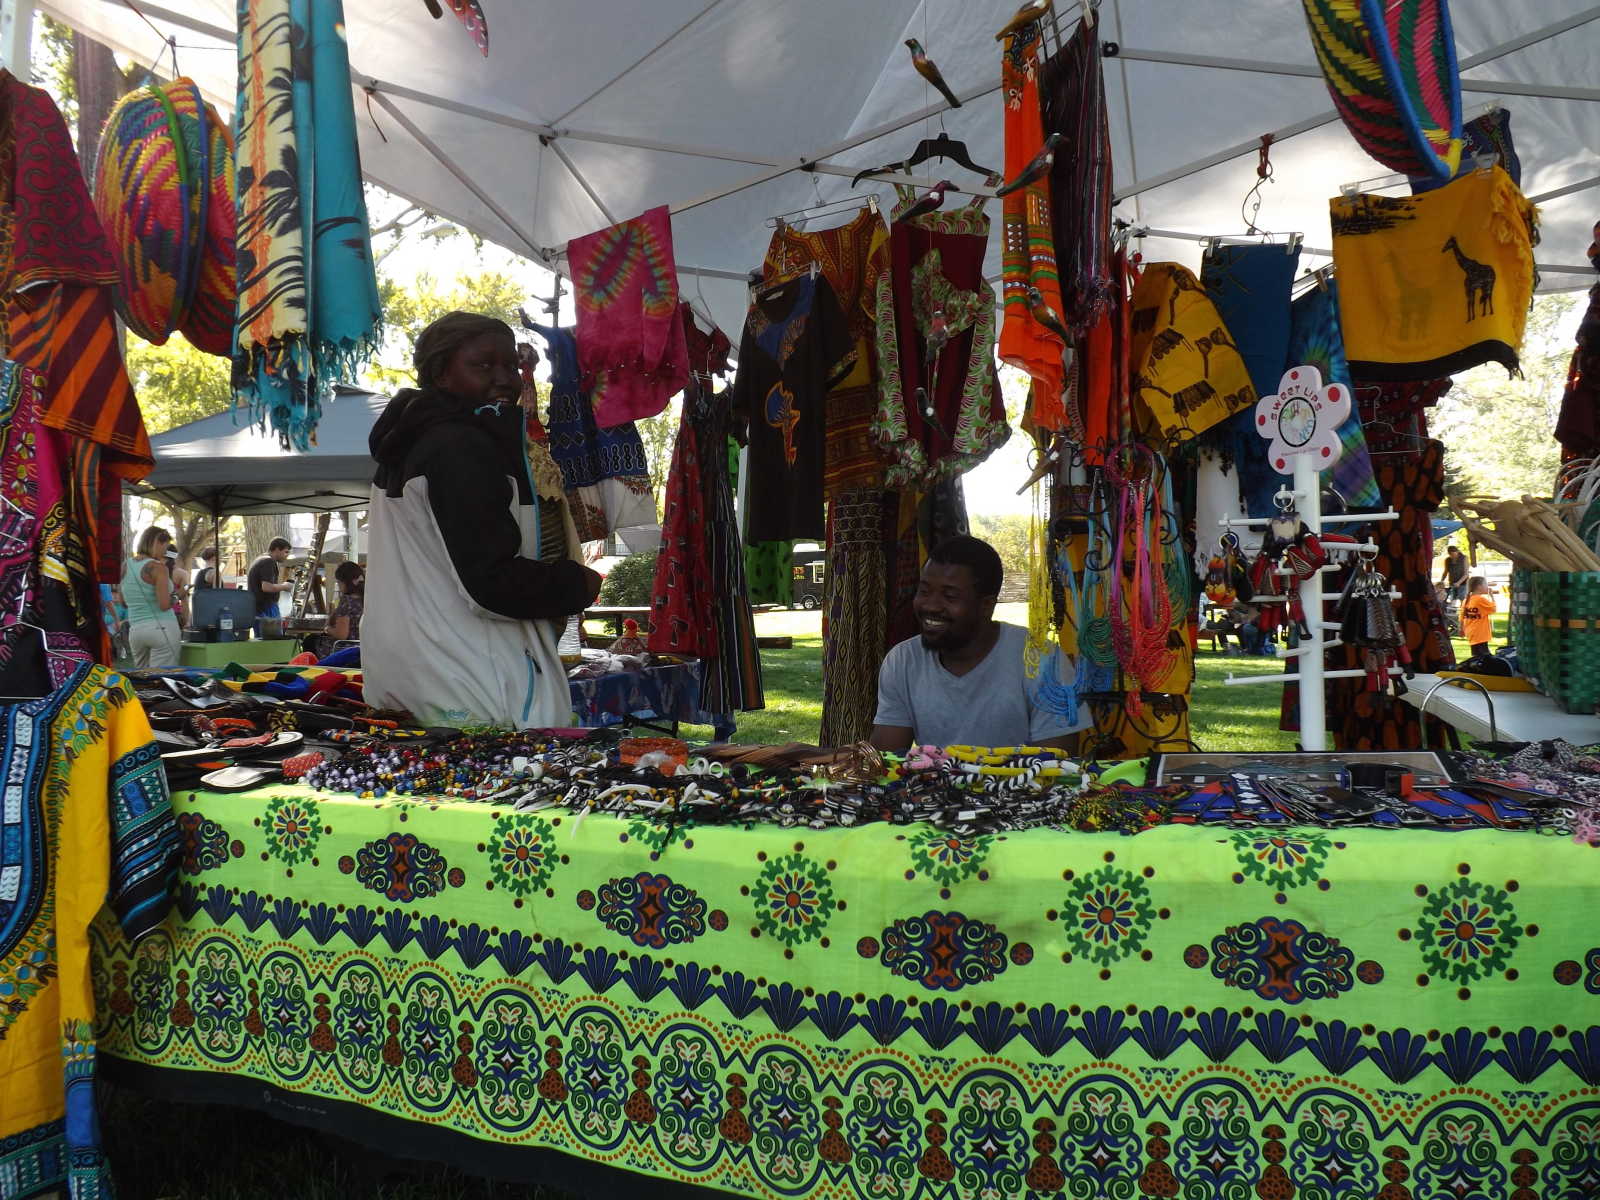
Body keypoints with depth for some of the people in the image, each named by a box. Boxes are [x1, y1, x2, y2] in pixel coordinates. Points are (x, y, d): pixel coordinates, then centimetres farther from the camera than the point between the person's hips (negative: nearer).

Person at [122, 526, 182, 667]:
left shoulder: (125, 566, 9)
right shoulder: (158, 567, -10)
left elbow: (124, 602, 18)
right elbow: (164, 605, -16)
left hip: (135, 630, 6)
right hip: (162, 628, -6)